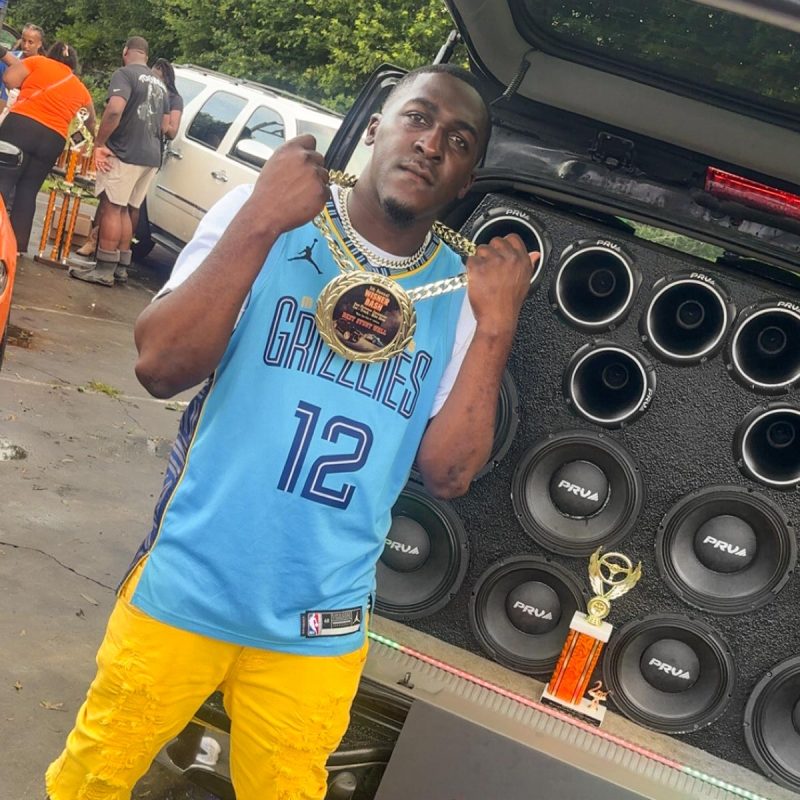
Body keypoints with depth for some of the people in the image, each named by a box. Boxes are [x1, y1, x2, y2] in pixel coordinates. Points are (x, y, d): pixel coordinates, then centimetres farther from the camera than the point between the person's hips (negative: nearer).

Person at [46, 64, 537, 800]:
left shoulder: (458, 291, -2)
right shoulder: (265, 215, -7)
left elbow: (448, 473, -6)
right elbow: (161, 368, -16)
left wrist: (495, 328, -15)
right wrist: (260, 224, -23)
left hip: (317, 629, 2)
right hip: (186, 588, -1)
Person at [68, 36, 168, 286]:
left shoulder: (125, 74, -7)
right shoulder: (159, 83, 18)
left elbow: (115, 109, -23)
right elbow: (165, 124, 24)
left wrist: (99, 143, -16)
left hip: (125, 153, -8)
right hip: (151, 156, 8)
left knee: (111, 208, -4)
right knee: (123, 210, 15)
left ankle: (105, 269, -6)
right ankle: (120, 266, 17)